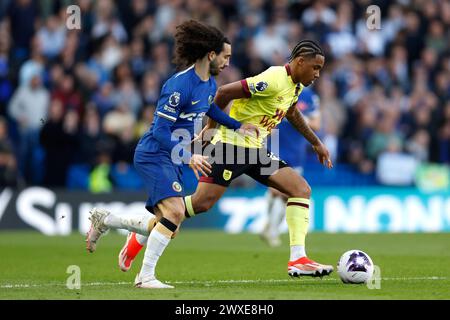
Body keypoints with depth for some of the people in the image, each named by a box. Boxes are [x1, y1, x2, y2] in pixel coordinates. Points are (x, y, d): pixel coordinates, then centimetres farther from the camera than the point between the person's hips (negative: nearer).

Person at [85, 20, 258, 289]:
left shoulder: (210, 83, 6)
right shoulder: (179, 86, -22)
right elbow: (160, 130, -23)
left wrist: (237, 126, 24)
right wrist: (188, 156, -30)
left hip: (172, 158, 10)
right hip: (154, 154, -10)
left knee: (170, 222, 8)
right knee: (175, 212, -26)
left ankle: (102, 219, 26)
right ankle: (146, 277, -19)